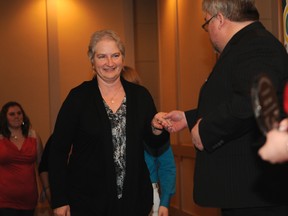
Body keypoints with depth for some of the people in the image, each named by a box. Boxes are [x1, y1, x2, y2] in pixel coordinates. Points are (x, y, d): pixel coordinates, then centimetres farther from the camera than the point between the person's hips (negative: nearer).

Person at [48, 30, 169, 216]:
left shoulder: (140, 95, 3)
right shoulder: (78, 97, -6)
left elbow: (154, 144, 11)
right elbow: (58, 150, -5)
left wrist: (157, 131, -13)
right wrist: (59, 201, -9)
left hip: (134, 199, 3)